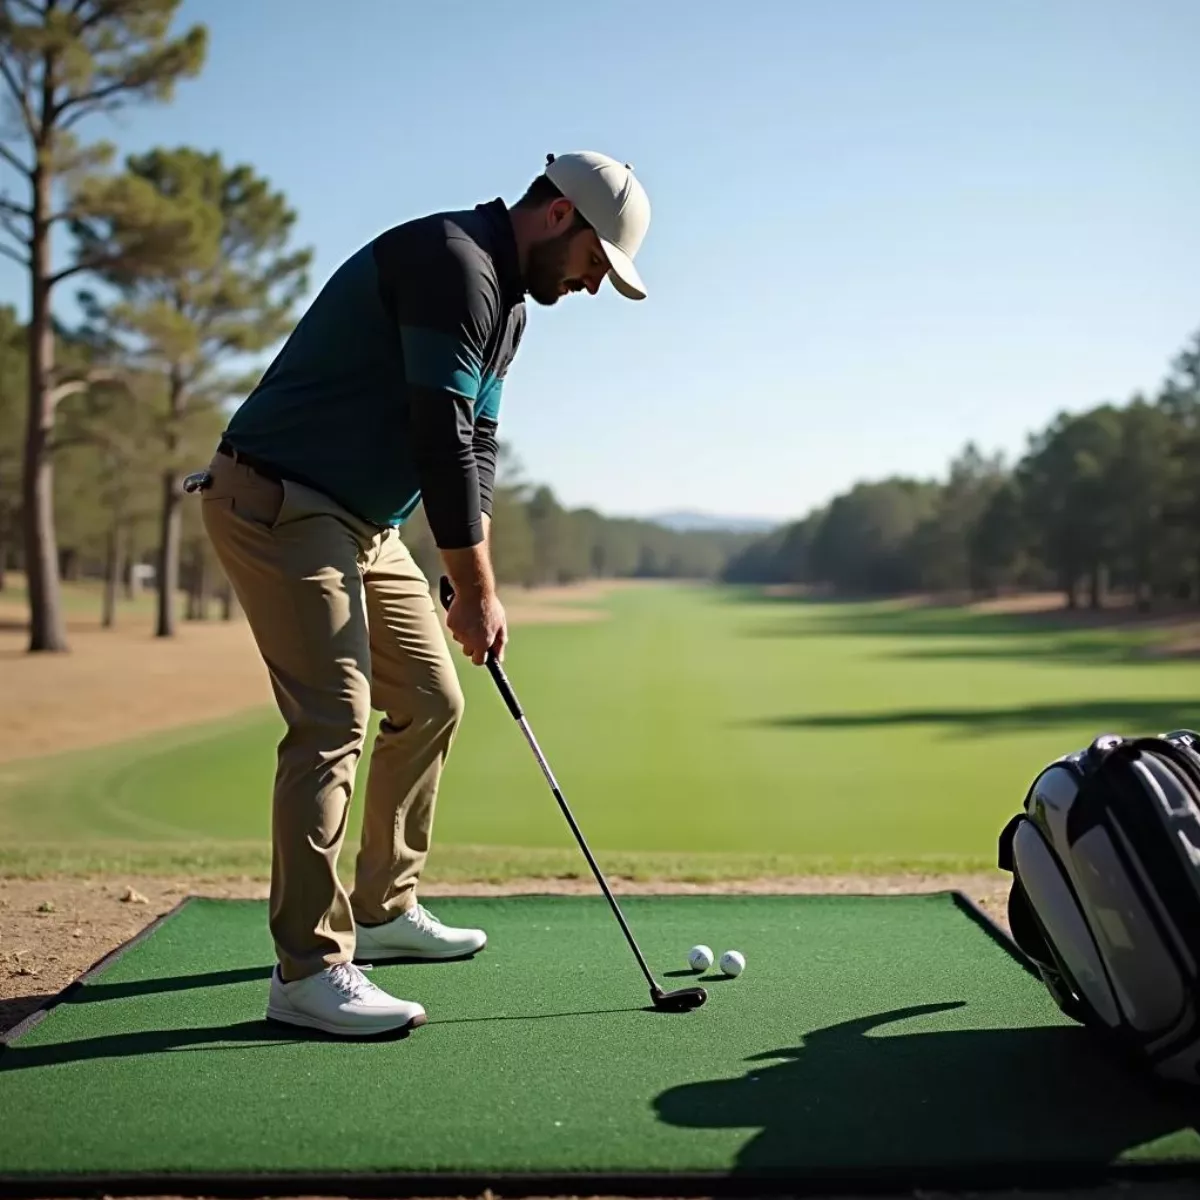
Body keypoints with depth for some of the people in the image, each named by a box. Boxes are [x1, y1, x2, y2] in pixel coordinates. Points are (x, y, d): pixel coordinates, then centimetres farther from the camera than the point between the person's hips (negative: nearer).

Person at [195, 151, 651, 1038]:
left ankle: (384, 908, 24)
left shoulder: (506, 304, 14)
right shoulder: (453, 263, -18)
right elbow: (440, 436, -23)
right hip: (279, 502, -10)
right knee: (334, 719, -15)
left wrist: (472, 582, 3)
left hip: (364, 521, 10)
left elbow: (476, 443, 13)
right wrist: (479, 588, -17)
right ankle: (309, 970, -9)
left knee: (430, 702, 11)